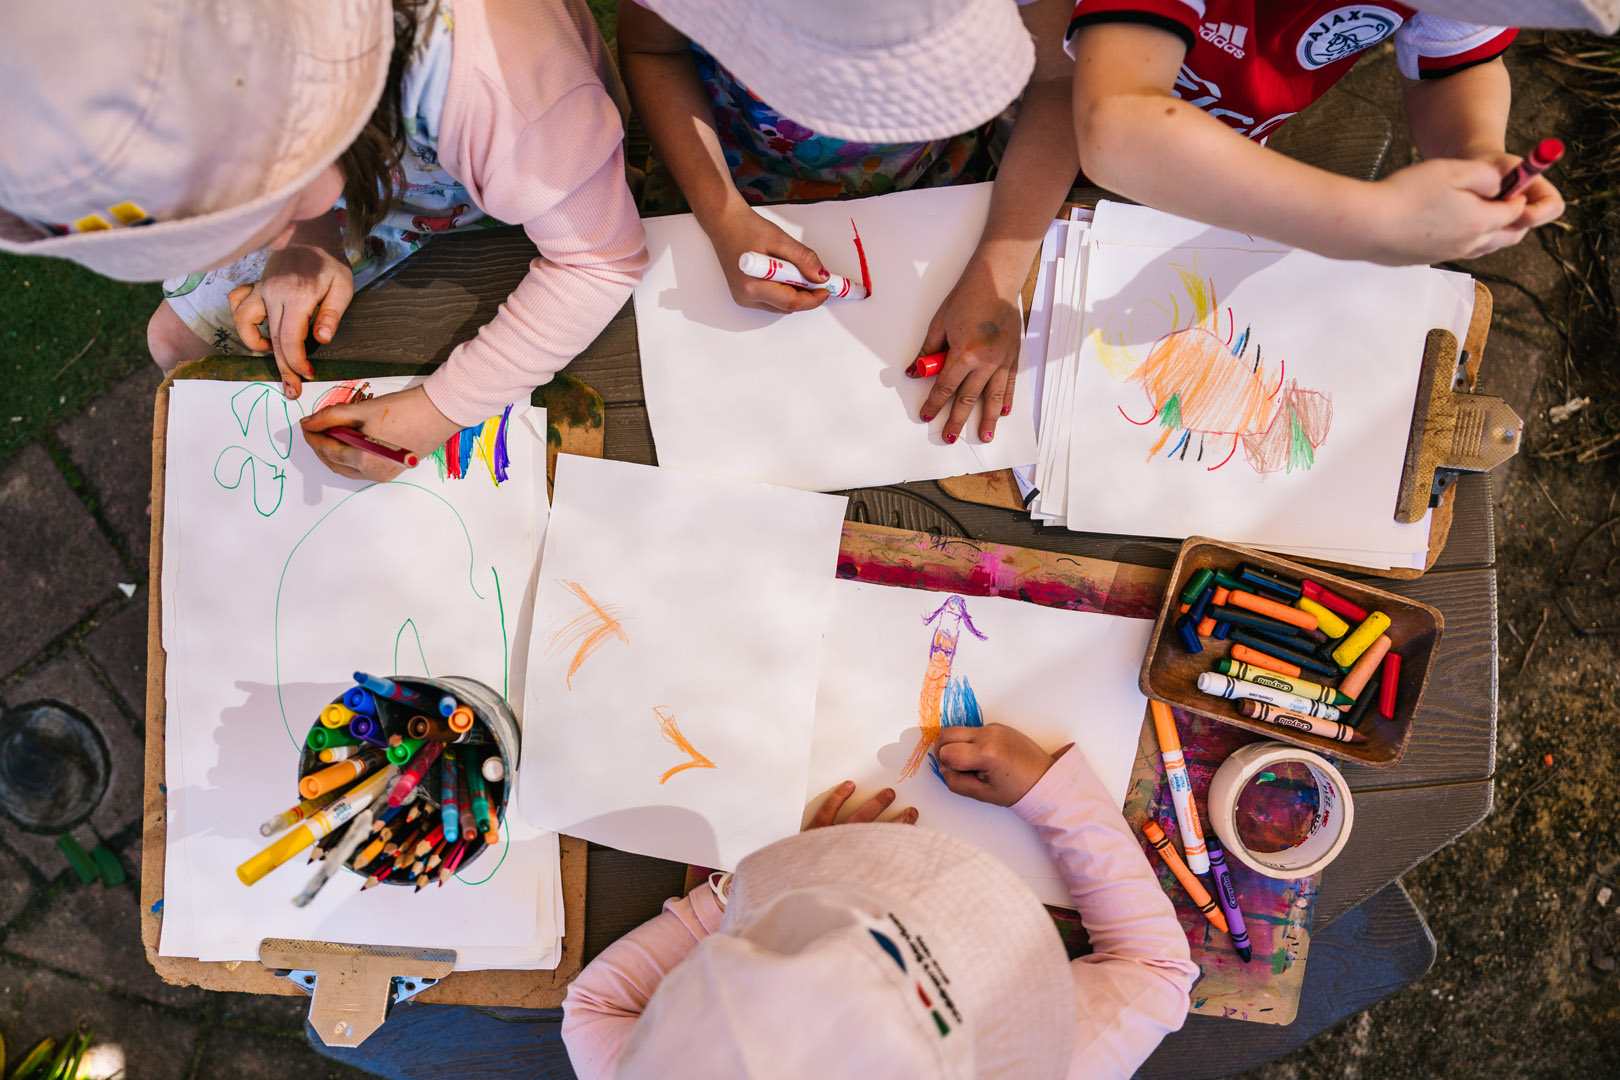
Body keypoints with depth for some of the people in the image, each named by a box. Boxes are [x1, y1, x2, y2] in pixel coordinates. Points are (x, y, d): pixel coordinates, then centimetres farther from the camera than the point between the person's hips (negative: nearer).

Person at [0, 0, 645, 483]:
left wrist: (442, 408, -33)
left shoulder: (476, 65, -48)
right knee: (177, 337, 6)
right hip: (373, 174, 4)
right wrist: (306, 242, -28)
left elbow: (603, 258, -34)